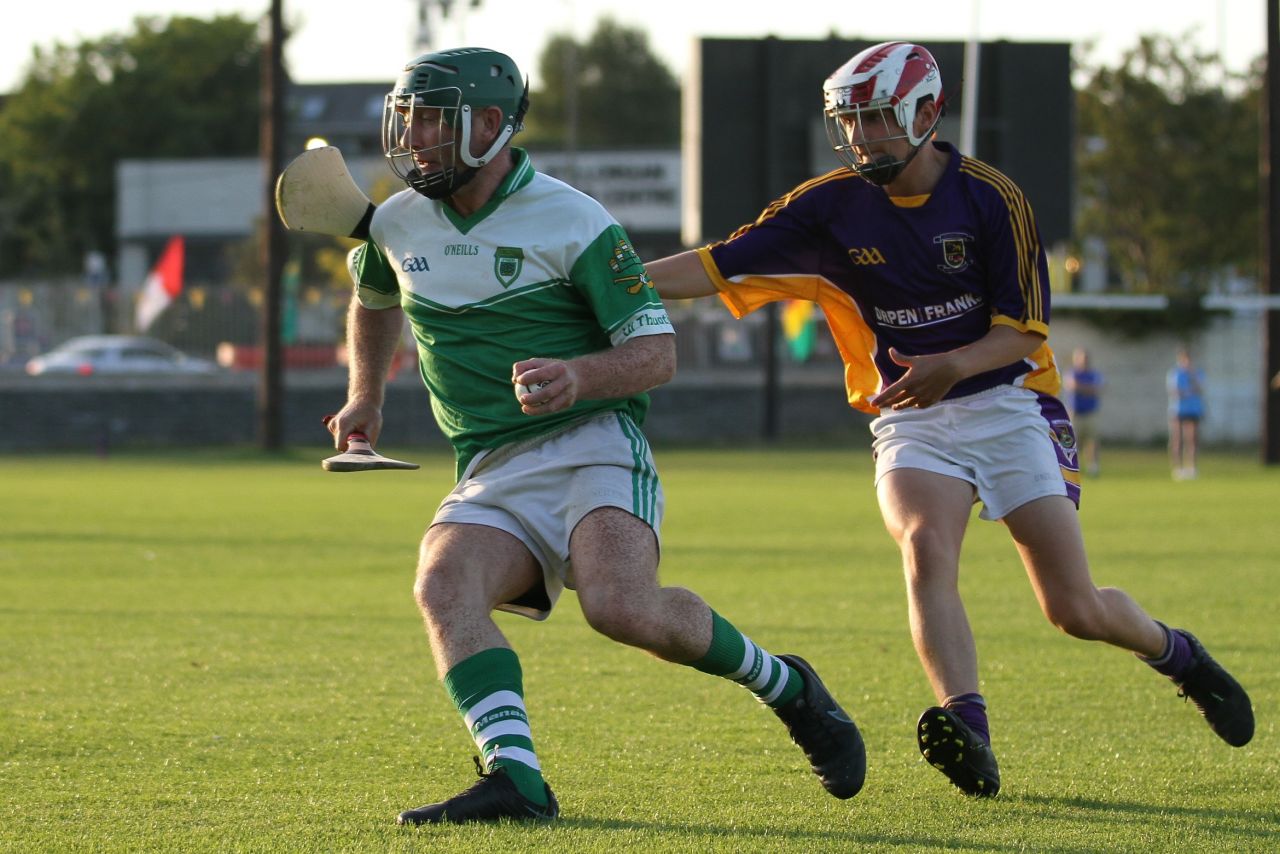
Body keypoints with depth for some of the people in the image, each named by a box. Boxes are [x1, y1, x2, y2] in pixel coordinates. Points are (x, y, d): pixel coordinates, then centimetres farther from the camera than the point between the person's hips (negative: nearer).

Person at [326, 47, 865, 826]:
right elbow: (374, 298, 36)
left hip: (594, 447, -5)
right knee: (444, 586, -27)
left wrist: (577, 375, -28)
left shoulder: (572, 223, -8)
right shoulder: (400, 223, 10)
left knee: (622, 607, -29)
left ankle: (787, 688, -2)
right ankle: (515, 781, -37)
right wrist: (366, 394, 27)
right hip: (492, 477, 5)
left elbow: (658, 352, -10)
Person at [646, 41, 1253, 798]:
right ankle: (969, 734, -40)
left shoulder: (990, 198, -11)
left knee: (1075, 609, -3)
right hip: (911, 421, 2)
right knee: (925, 547, -30)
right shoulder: (833, 206, -4)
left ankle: (1177, 653, 29)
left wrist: (953, 365, -31)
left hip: (1008, 406, -2)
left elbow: (1024, 331, -11)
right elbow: (719, 266, -9)